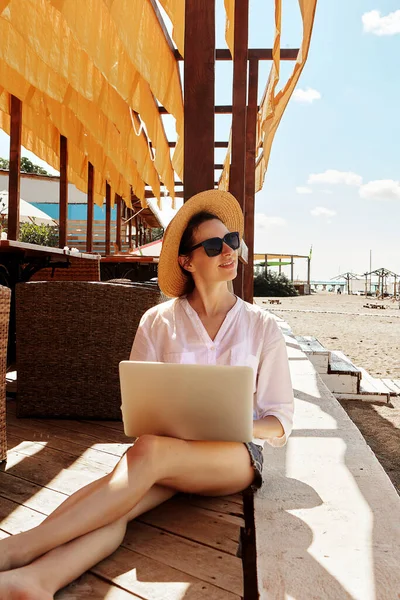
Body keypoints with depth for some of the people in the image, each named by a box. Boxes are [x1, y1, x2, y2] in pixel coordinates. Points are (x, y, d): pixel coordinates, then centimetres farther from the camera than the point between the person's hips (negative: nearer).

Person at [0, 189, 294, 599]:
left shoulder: (262, 327, 4)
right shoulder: (158, 322, 4)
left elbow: (280, 421, 5)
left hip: (237, 455, -1)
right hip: (167, 447, 2)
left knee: (150, 451, -34)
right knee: (119, 506, -33)